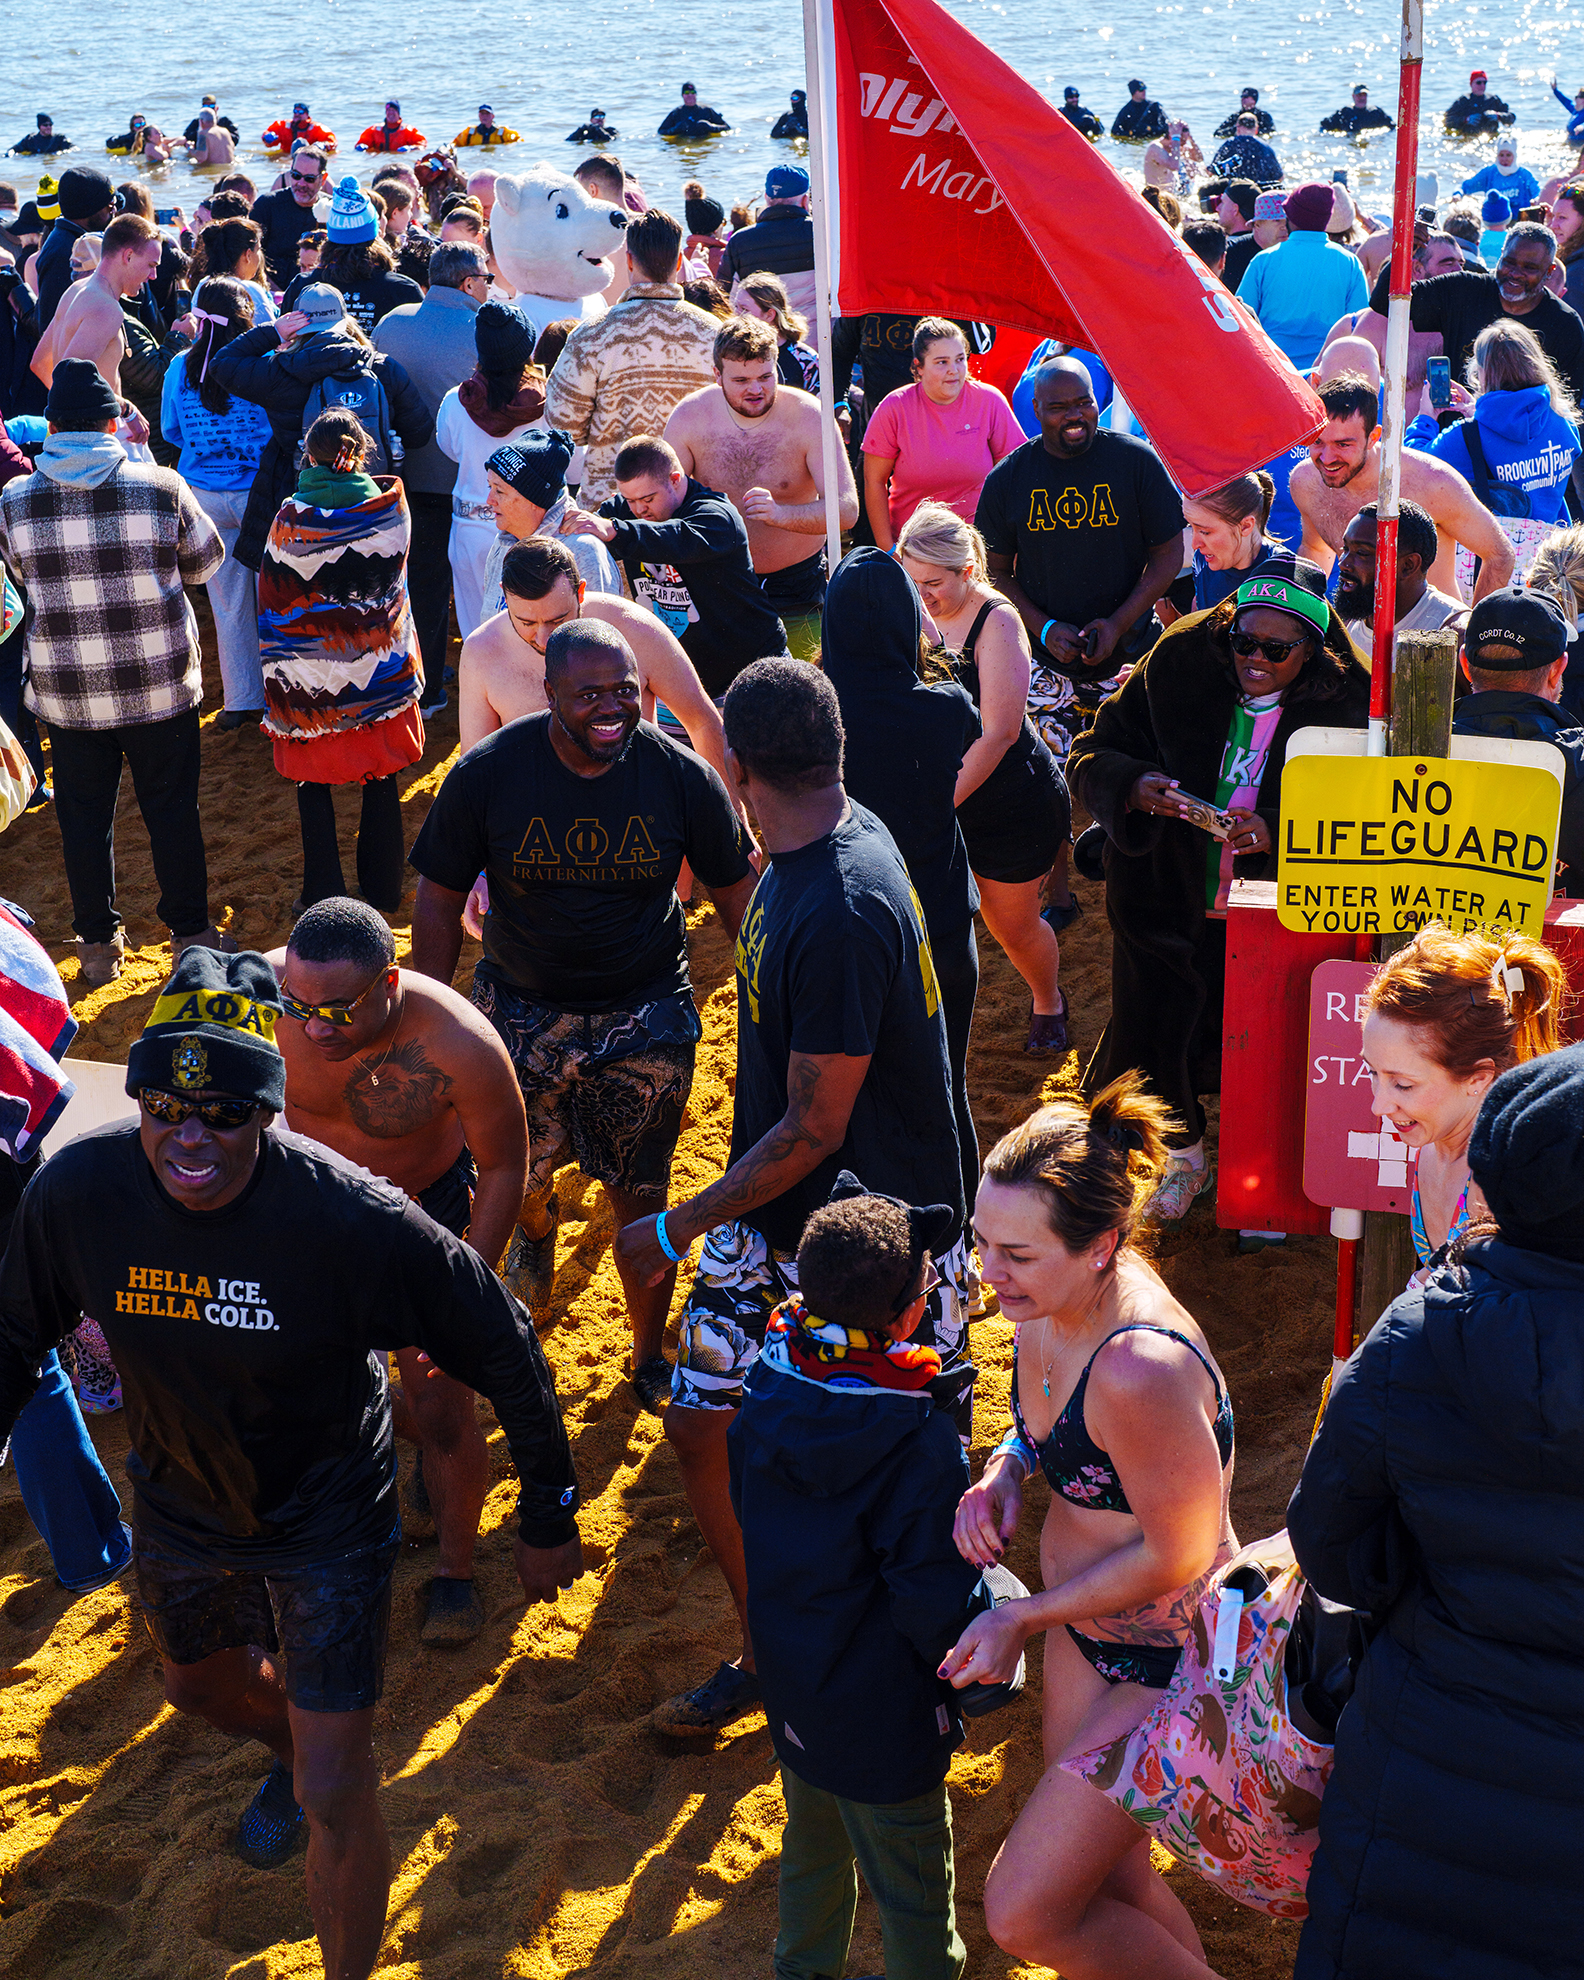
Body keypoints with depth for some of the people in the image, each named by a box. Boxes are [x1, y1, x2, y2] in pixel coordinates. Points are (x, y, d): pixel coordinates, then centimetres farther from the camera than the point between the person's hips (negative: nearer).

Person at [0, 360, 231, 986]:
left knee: (84, 817, 14)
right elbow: (205, 561, 6)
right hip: (160, 686, -1)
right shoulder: (160, 486, -9)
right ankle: (191, 934, 22)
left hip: (65, 693, 1)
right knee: (172, 811, 13)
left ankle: (97, 945, 24)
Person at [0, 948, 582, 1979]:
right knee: (203, 1684, 31)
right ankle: (294, 1749, 67)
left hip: (329, 1518, -4)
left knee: (336, 1796, -3)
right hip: (180, 1508, 5)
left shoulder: (354, 1220, -34)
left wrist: (550, 1519, -10)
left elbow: (507, 1353, -19)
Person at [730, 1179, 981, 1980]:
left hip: (789, 1680, 7)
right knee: (910, 1883, 16)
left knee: (812, 1846, 30)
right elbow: (934, 1597, -23)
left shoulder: (765, 1388, -12)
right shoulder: (920, 1441, -30)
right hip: (883, 1710, -7)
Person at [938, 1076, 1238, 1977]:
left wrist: (1024, 1619, -14)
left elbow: (1177, 1557, -24)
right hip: (1089, 1629, 8)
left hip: (1174, 1660, -8)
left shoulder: (1141, 1370, -36)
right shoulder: (1052, 1301, -9)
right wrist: (1004, 1471, -9)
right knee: (1110, 1882, 22)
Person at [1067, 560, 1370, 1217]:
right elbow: (1088, 757, -5)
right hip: (1167, 900, 1)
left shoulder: (1342, 707, -10)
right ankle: (1184, 1156, 33)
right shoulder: (1176, 671, -8)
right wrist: (1136, 787, -27)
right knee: (1157, 1031, 3)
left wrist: (1277, 830, -28)